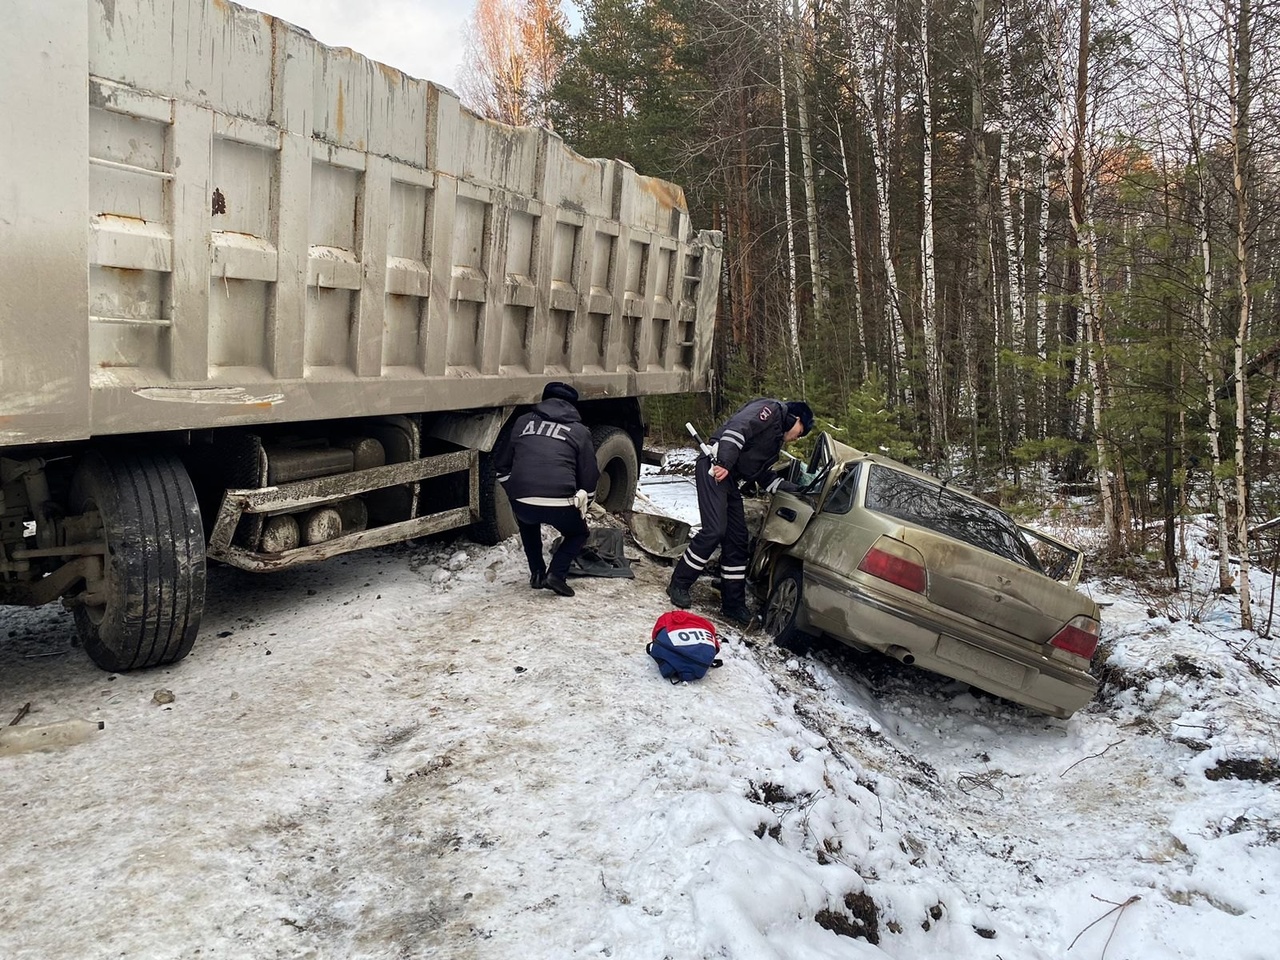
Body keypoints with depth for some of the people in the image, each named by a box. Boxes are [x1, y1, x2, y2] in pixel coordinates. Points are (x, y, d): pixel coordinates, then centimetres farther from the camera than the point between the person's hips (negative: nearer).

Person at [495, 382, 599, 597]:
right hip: (560, 504, -2)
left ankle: (537, 573, 28)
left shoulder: (522, 422, 20)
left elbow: (502, 467, 24)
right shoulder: (580, 431, 14)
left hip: (522, 502, 2)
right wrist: (581, 508, 31)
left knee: (528, 522, 38)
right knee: (578, 533, 29)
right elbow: (589, 477, 15)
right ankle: (555, 573, 7)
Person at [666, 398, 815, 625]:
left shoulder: (776, 439, 26)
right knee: (714, 531, -18)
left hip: (730, 479, 10)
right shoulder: (772, 410, -3)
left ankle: (733, 605, 13)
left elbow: (762, 473, 23)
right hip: (715, 468, -10)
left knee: (737, 540, 7)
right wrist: (724, 462, -29)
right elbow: (738, 427, -19)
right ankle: (678, 585, -3)